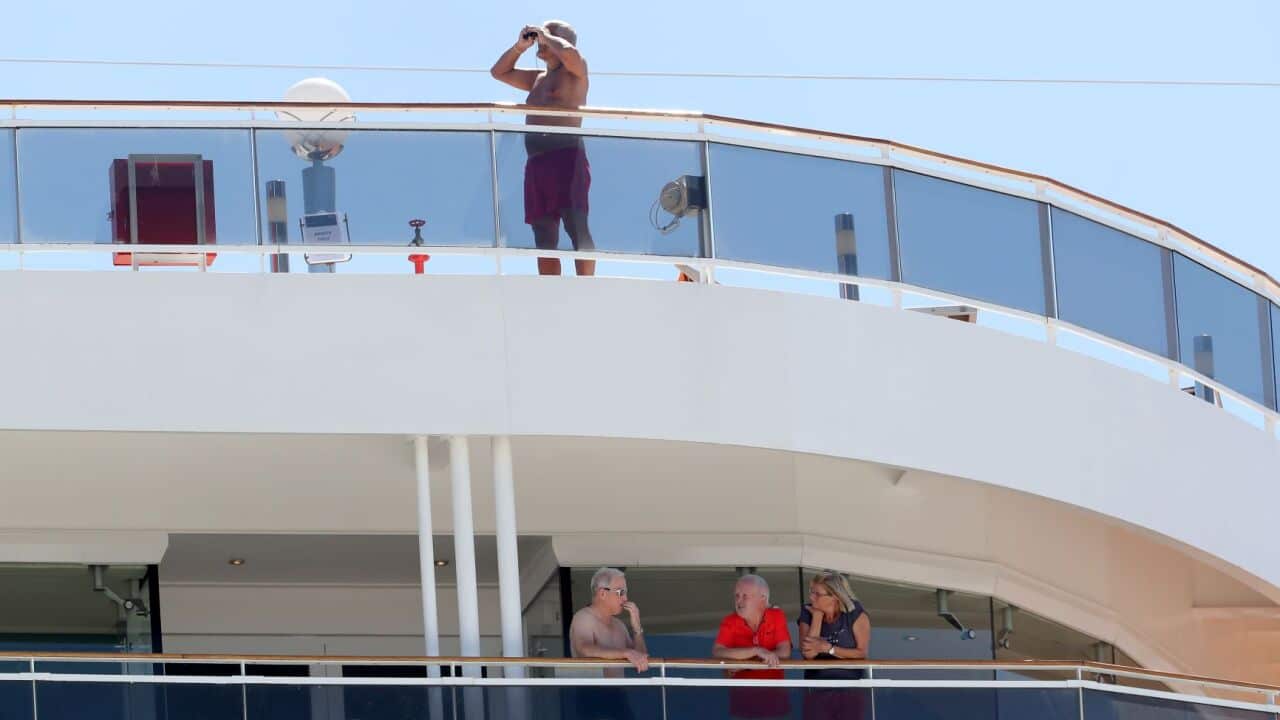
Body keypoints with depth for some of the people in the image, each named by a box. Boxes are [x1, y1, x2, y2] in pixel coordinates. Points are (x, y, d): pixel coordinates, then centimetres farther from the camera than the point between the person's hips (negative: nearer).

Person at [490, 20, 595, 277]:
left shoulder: (574, 71, 2)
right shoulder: (538, 79, 25)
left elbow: (570, 53, -21)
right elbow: (499, 72, 34)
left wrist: (546, 36, -3)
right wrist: (520, 46, 19)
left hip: (566, 157, -9)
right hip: (536, 161, 9)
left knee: (578, 231, -16)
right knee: (544, 240, 5)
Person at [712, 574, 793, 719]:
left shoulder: (777, 616, -2)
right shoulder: (730, 622, -4)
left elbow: (784, 652, -13)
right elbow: (717, 653, -19)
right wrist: (757, 651, -27)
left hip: (774, 692, 0)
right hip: (742, 693, 0)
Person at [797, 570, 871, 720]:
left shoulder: (855, 613, -7)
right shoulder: (808, 613, 0)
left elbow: (862, 653, -14)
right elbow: (808, 653, -13)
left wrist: (827, 648, -18)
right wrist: (817, 616, -14)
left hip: (850, 691, -2)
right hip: (817, 691, 2)